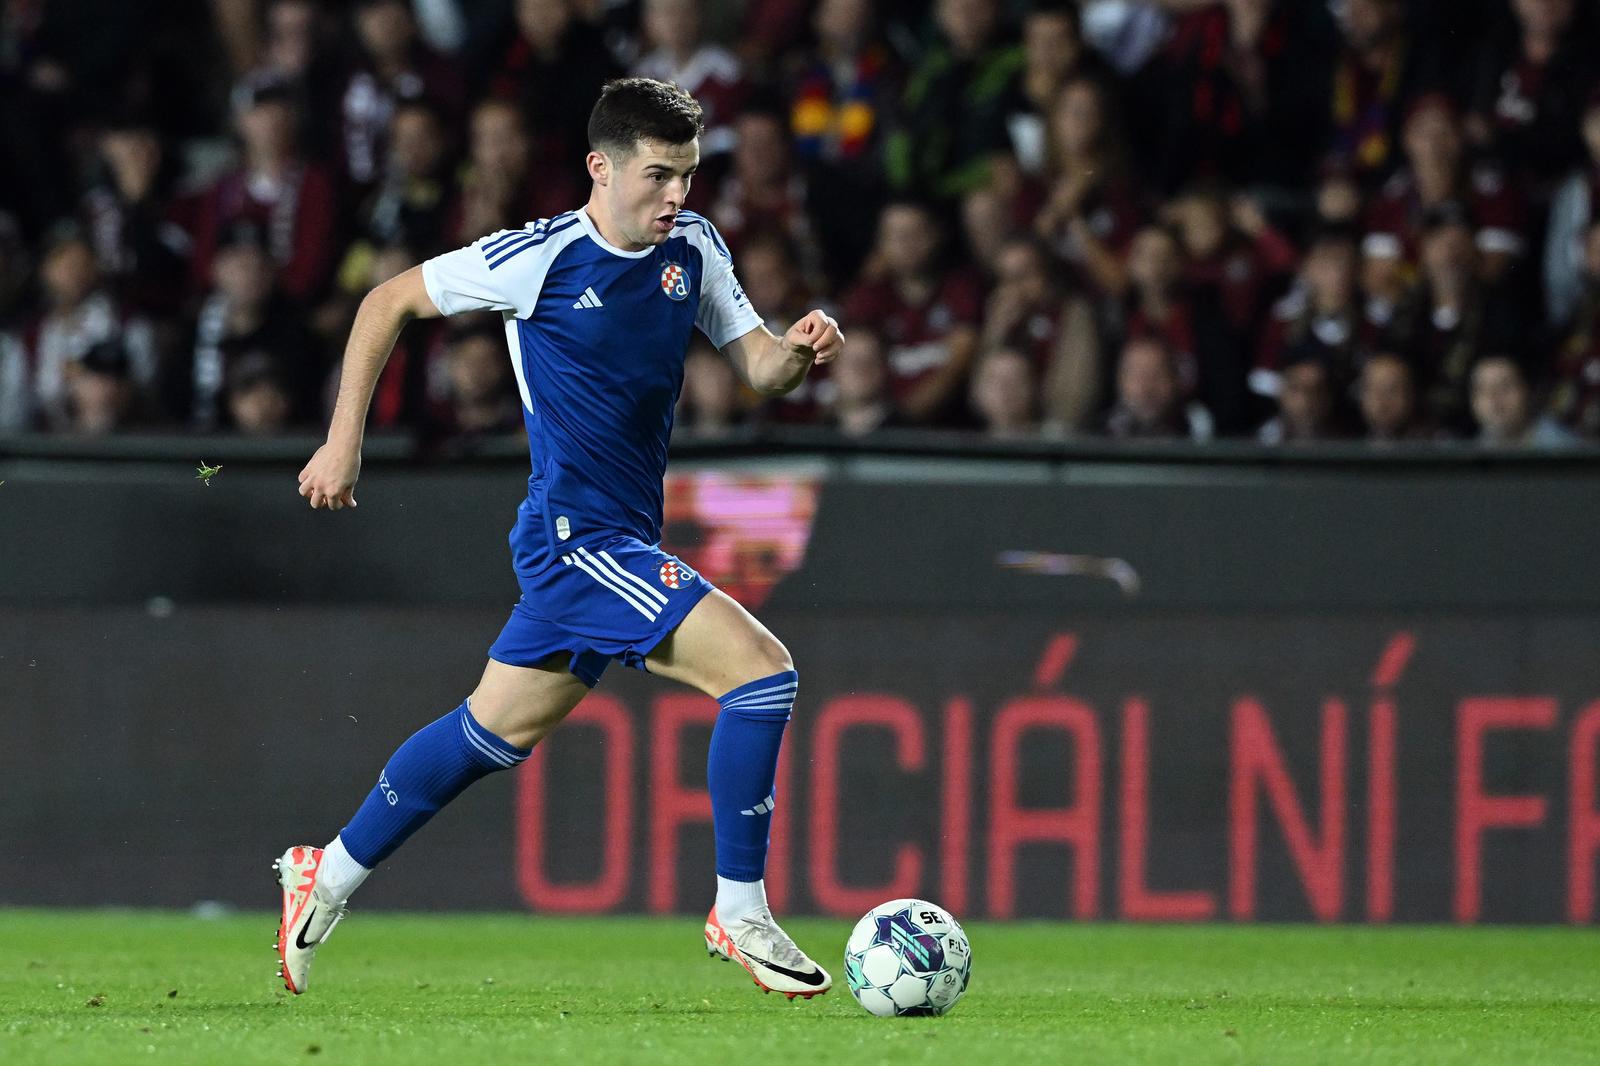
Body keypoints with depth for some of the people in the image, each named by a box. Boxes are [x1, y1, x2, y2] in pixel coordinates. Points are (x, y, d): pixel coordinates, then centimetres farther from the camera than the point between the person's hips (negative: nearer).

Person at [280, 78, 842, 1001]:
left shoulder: (693, 248, 5)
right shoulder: (539, 260, -12)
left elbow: (758, 368, 8)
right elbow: (390, 302, -2)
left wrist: (800, 352, -16)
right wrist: (344, 442, -3)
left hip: (623, 541, 8)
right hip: (578, 535, -8)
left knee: (499, 728, 18)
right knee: (763, 669, -18)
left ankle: (327, 877, 33)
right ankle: (741, 915, -10)